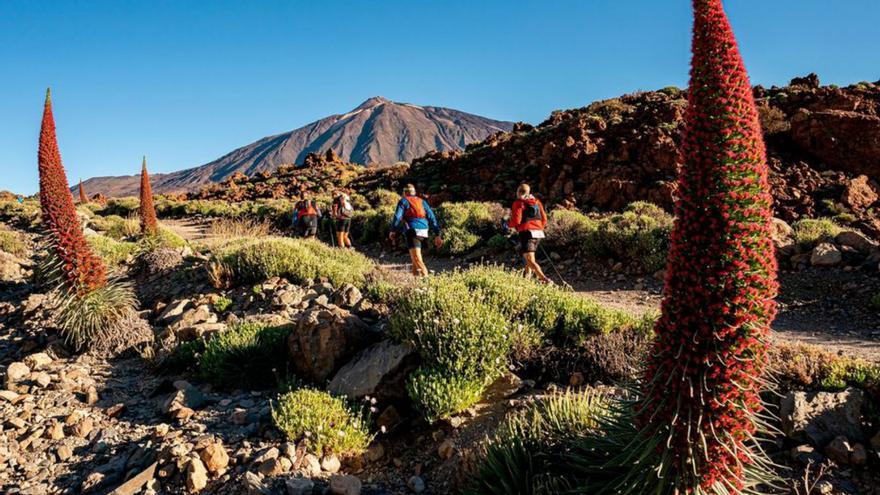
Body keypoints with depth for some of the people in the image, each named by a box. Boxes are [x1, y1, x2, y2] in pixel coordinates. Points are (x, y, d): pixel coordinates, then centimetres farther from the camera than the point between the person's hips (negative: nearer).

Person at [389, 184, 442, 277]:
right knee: (416, 254, 25)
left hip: (412, 231, -6)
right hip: (423, 230, 6)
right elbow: (432, 217, 13)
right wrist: (437, 235, 11)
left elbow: (397, 216, -6)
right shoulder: (422, 202, 21)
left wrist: (393, 231, 5)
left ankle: (425, 276, -24)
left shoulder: (403, 201, 9)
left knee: (416, 258, -11)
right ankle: (416, 274, 27)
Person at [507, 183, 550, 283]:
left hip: (526, 233, -7)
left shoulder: (518, 203, -2)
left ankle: (544, 279, -25)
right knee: (528, 257, 26)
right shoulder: (537, 202, 16)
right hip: (538, 233, 7)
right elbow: (544, 219, 14)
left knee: (530, 261, -11)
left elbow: (516, 221, -11)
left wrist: (507, 225, 9)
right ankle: (527, 278, 30)